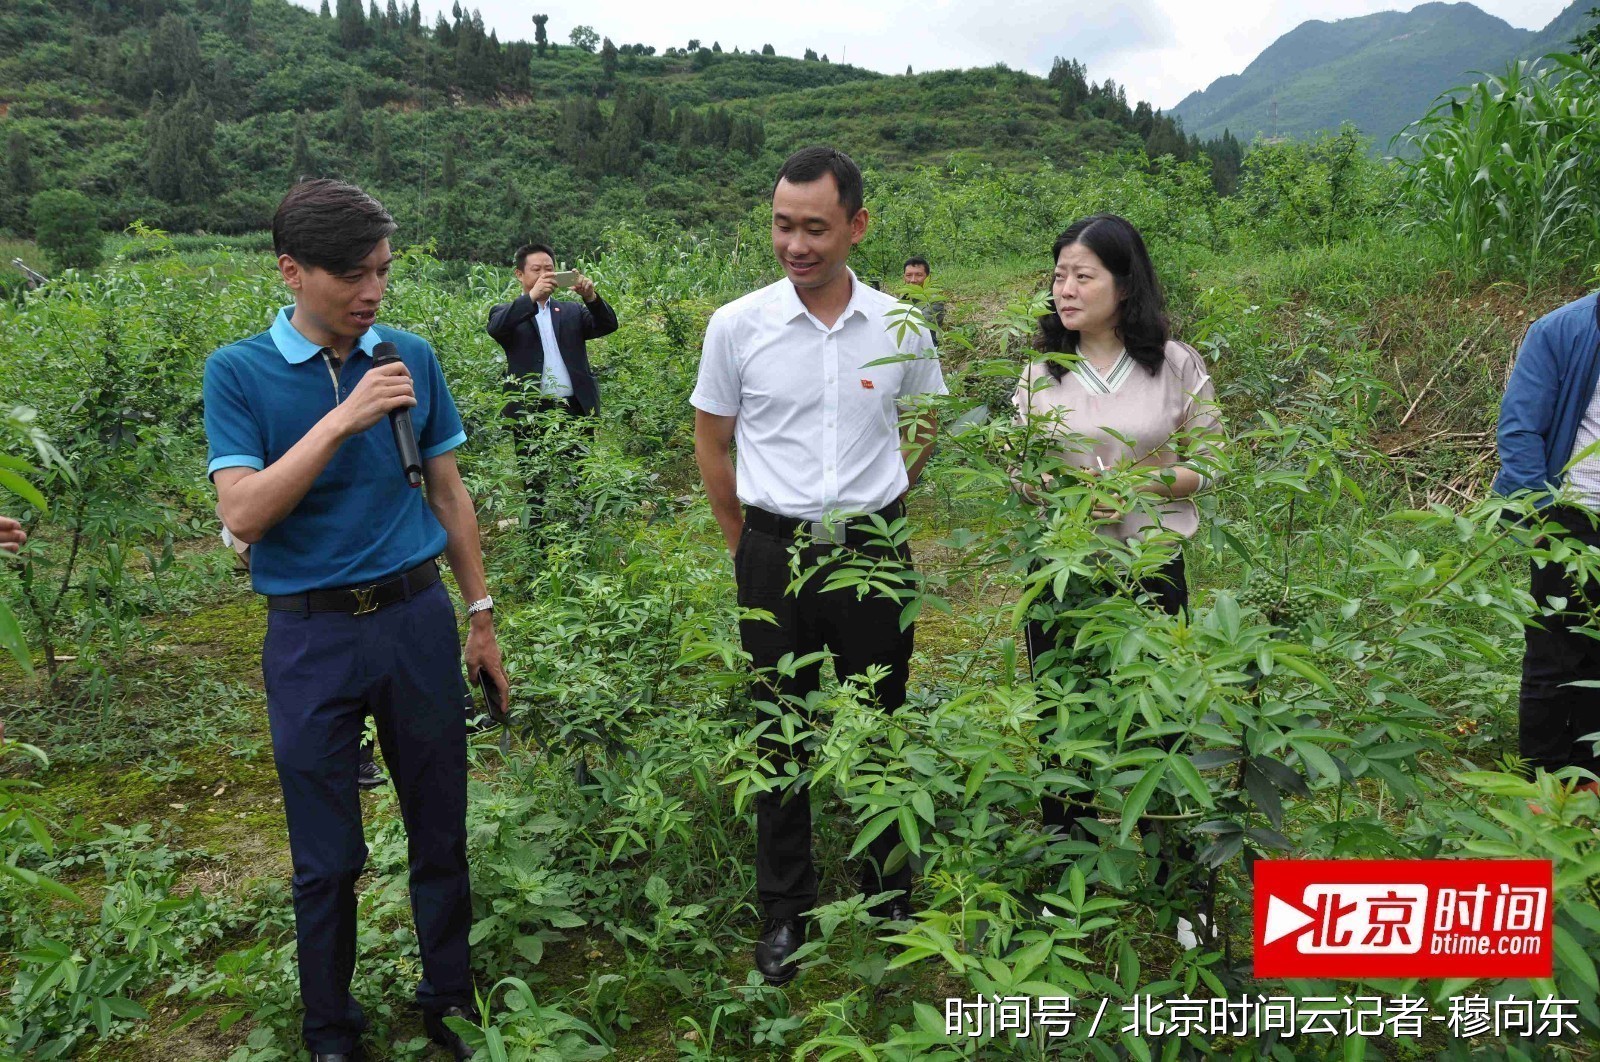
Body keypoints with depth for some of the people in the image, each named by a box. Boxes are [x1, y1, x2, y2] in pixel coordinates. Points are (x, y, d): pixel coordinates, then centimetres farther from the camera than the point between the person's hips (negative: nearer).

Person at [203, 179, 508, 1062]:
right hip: (311, 635, -2)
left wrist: (481, 616, 10)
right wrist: (341, 420, -22)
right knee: (327, 861, 10)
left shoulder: (411, 357, 2)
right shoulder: (238, 372, -5)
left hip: (418, 620, 2)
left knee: (441, 833, 13)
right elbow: (242, 514, -16)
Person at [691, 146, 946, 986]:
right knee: (780, 731, 9)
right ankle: (785, 909, 27)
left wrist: (880, 503, 11)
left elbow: (926, 422, 15)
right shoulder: (737, 325, -5)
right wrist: (742, 539, 9)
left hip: (874, 552, 1)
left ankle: (890, 892, 34)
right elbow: (711, 436, 7)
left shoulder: (898, 326, -2)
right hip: (775, 555, 0)